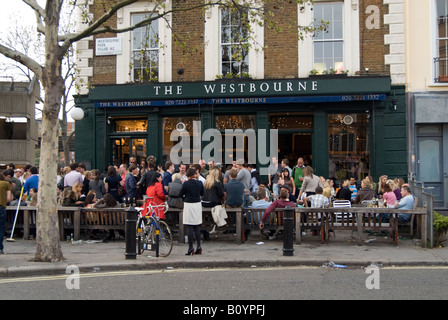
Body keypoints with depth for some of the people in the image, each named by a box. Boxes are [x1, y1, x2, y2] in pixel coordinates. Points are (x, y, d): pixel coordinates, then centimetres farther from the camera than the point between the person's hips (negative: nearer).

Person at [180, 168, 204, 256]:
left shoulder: (186, 184, -10)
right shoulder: (199, 183, -1)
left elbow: (181, 194, -1)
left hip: (188, 205, -4)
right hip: (198, 204, 4)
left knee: (189, 227, -1)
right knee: (197, 227, 12)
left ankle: (191, 248, -2)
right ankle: (199, 246, 9)